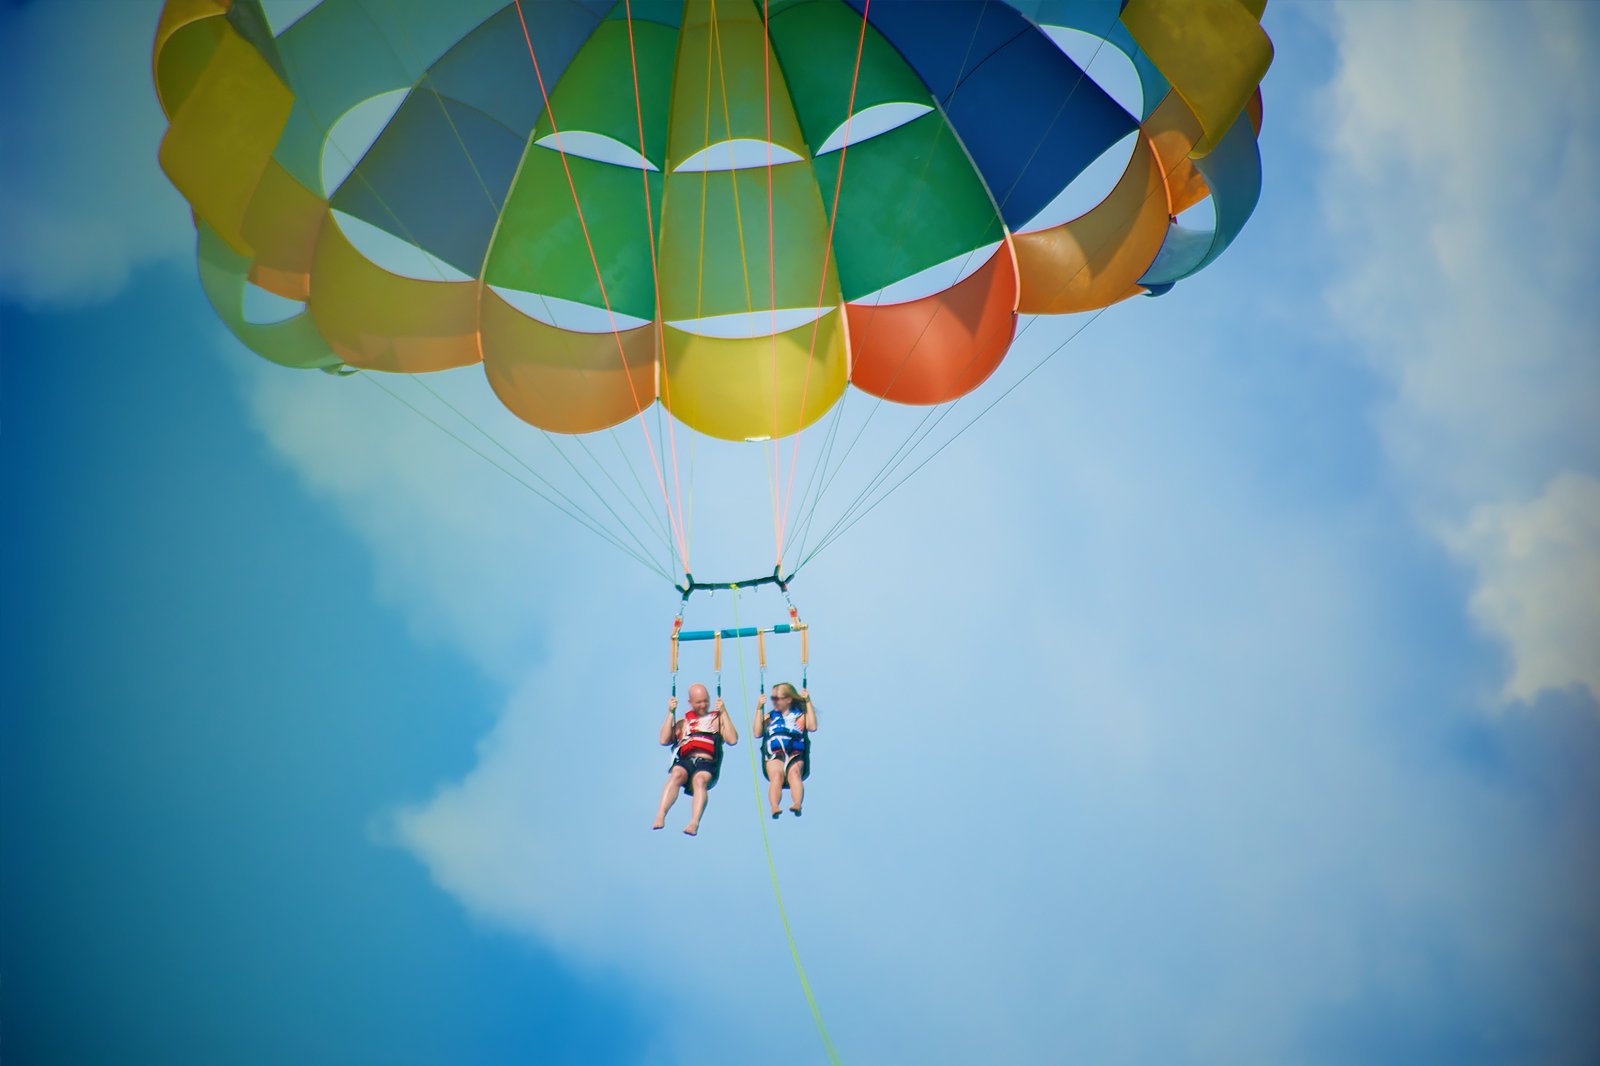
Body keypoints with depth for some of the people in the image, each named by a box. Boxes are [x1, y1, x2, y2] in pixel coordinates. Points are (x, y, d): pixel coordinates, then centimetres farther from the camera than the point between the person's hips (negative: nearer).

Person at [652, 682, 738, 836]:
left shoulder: (717, 719, 25)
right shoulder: (683, 722, 30)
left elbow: (732, 739, 7)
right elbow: (664, 740, 16)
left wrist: (724, 712, 4)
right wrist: (671, 713, 12)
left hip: (707, 762, -2)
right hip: (685, 761, 2)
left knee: (700, 780, -36)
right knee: (676, 774, -34)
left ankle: (694, 822, -55)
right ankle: (660, 816, -49)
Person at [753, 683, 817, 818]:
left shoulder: (800, 715, 19)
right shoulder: (769, 716, 24)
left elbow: (812, 727, -1)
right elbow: (758, 733, 8)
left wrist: (808, 703, -1)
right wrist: (759, 709, 6)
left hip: (795, 755, -1)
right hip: (774, 756, 1)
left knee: (794, 772, -36)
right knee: (776, 775, -34)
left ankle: (797, 805, -59)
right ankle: (774, 807, -57)